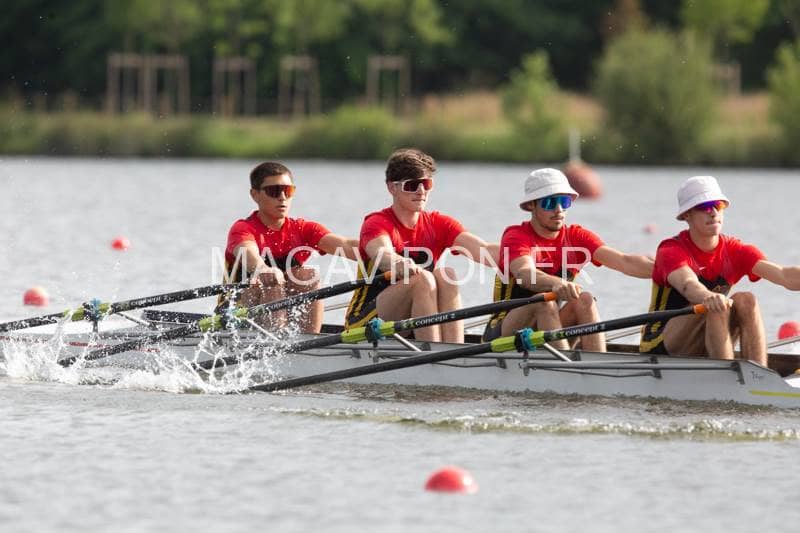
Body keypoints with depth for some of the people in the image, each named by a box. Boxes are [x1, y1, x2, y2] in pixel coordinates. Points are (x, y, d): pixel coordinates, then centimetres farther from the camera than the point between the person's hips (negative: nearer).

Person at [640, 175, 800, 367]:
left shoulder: (735, 251, 0)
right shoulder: (671, 250, -14)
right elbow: (687, 284, -37)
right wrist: (707, 298, -61)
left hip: (706, 351, 5)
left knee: (746, 301, -22)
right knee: (716, 306, -30)